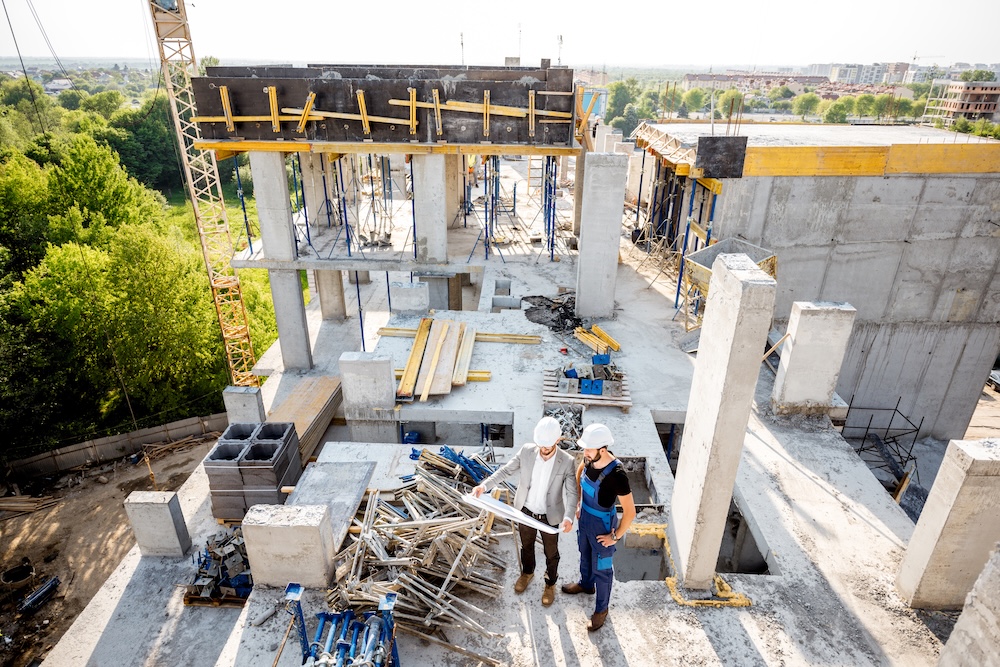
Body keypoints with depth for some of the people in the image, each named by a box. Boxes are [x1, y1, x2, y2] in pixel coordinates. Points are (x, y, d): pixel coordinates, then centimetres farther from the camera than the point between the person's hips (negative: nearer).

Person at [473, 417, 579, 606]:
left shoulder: (567, 462, -24)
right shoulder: (526, 451, -17)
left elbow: (572, 492, -21)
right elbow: (506, 470, -8)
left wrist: (568, 516, -37)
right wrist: (484, 485, -19)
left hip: (550, 516, -2)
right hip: (525, 511, 2)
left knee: (551, 553, 20)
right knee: (526, 546, 27)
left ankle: (550, 584, 48)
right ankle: (527, 572, 57)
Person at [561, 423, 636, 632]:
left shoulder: (616, 474, -37)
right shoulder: (589, 459, -17)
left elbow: (630, 512, -28)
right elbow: (580, 475, 9)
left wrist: (616, 536, -16)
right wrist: (579, 503, 10)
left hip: (602, 525, -6)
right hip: (585, 518, 7)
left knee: (601, 568, 16)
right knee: (585, 555, 31)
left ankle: (601, 609, 40)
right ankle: (586, 584, 59)